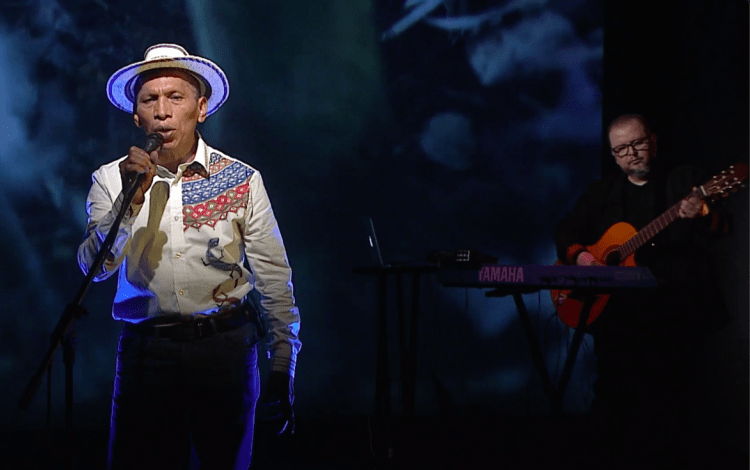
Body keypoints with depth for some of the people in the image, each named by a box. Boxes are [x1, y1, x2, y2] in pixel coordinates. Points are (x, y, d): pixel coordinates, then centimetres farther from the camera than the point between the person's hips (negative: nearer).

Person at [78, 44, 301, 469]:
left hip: (225, 347, 0)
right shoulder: (112, 180, 4)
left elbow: (274, 280, 2)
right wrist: (132, 196, -19)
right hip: (145, 350, 0)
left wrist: (283, 369, 0)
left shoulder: (243, 180, 2)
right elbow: (95, 267, -7)